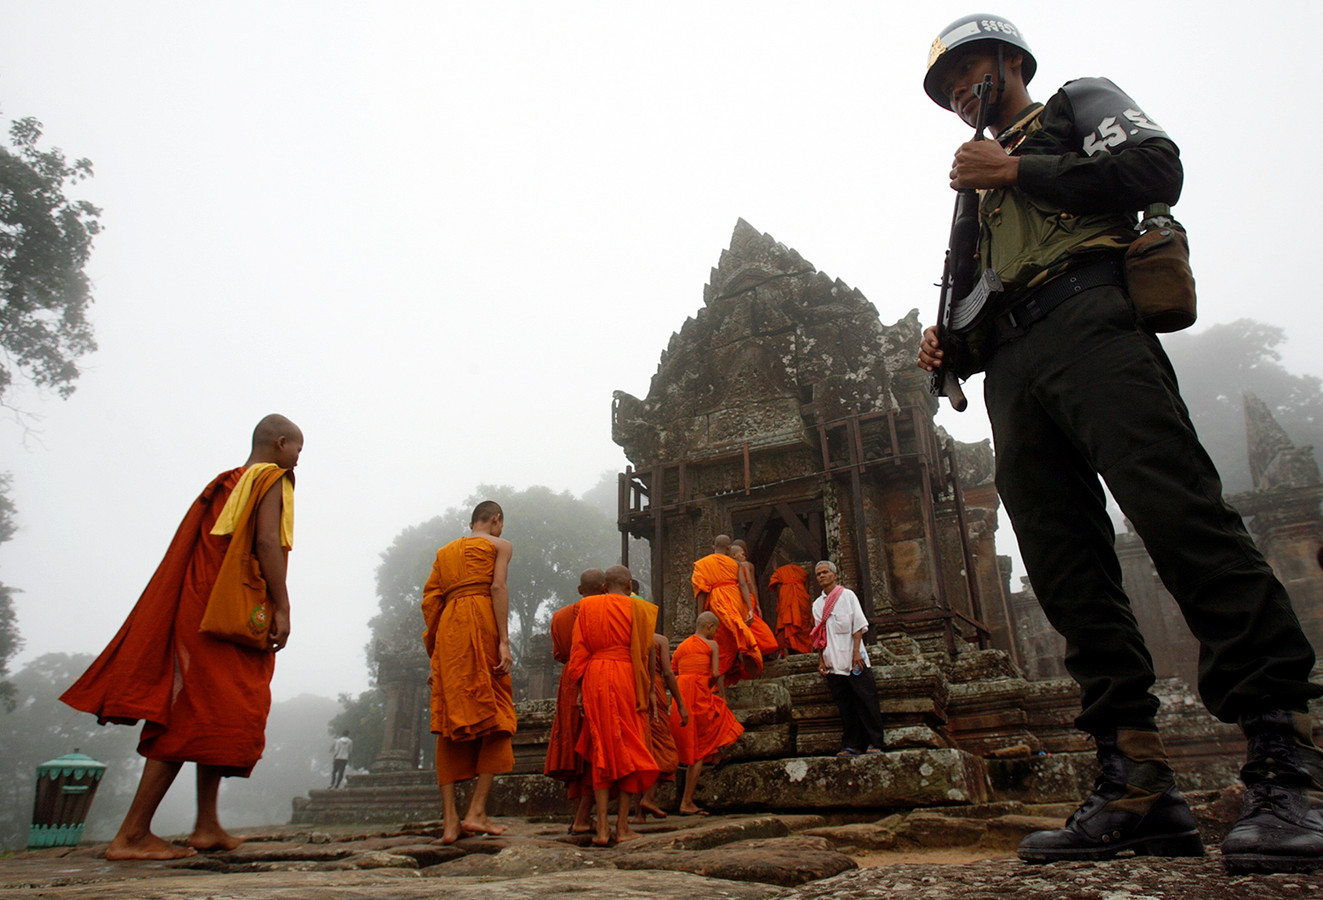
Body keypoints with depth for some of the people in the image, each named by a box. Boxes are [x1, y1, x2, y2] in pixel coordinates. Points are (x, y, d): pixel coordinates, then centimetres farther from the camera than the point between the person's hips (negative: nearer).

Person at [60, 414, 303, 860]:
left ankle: (207, 826, 13)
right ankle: (131, 835, -8)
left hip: (200, 605, 9)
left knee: (210, 716, 11)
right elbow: (267, 541, -17)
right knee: (198, 718, -8)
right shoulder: (272, 478, -2)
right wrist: (282, 608, -17)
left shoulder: (225, 483, 22)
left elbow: (203, 548, 18)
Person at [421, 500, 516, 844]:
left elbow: (429, 602, 16)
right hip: (482, 625, -5)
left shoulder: (445, 551, 24)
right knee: (494, 717, 1)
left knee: (449, 723, 3)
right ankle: (476, 811, -6)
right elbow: (498, 588, -6)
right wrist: (504, 641, -12)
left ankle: (450, 820, 1)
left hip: (448, 632, 5)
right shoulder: (500, 545, 10)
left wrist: (434, 652, 16)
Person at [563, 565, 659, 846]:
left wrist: (581, 687, 8)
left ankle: (602, 828, 1)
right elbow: (647, 653, 1)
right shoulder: (640, 609, 3)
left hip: (594, 678, 2)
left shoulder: (587, 606, 9)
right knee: (630, 749, 5)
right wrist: (649, 690, 9)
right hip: (627, 678, -2)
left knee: (601, 749, 7)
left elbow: (579, 650, 5)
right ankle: (622, 826, 3)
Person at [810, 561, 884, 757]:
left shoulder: (847, 595, 4)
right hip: (833, 663, 4)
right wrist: (821, 660, 8)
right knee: (844, 705, 3)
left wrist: (856, 652, -12)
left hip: (854, 659, -4)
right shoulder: (817, 604, 15)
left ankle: (874, 743, 0)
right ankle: (852, 745, 6)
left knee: (866, 701, -5)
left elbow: (858, 625, -2)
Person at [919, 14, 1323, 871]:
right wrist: (949, 340, 12)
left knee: (1180, 514, -21)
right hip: (1013, 370, 6)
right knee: (1069, 574, -5)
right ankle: (1140, 790, -5)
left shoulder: (1078, 101, 21)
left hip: (1088, 323, -6)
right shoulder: (985, 191, 36)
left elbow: (1157, 169, 1)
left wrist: (1014, 171, 3)